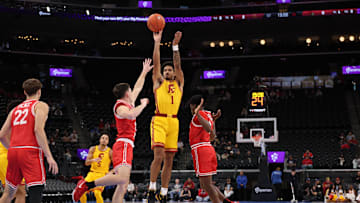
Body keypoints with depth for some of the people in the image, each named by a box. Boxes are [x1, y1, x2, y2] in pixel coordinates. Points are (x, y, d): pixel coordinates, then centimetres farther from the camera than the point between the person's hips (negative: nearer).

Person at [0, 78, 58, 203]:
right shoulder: (40, 105, 4)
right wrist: (49, 156, -14)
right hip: (31, 152, -6)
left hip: (13, 151, 6)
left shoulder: (15, 109, 23)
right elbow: (38, 130, -12)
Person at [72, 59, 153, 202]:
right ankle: (87, 185, -21)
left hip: (126, 146, 10)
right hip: (123, 144, -10)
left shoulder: (128, 103, 21)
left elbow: (138, 88, 37)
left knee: (122, 187, 4)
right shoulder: (120, 106, -6)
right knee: (122, 178, -27)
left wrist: (144, 72, 43)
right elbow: (132, 114, -29)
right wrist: (143, 104, -13)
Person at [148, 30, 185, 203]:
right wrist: (157, 43, 1)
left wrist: (175, 45, 1)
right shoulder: (158, 82, 14)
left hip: (173, 122, 3)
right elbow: (156, 64, 5)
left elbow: (178, 65, 8)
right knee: (159, 156, -17)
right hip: (159, 121, -3)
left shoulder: (179, 84, 19)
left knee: (169, 160, 4)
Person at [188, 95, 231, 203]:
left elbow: (208, 129, -26)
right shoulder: (208, 115, 18)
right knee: (204, 185, 15)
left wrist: (197, 113, -21)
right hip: (209, 148, 9)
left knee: (207, 184, -8)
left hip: (200, 150, -9)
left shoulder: (199, 114, -7)